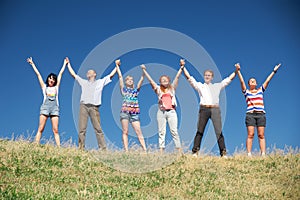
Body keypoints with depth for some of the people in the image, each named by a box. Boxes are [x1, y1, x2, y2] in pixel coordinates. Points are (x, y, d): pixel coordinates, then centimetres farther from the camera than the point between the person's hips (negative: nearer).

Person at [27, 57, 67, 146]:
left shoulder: (56, 87, 22)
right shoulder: (44, 86, 19)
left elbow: (60, 73, 29)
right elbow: (38, 74, 23)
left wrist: (65, 63, 36)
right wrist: (32, 64, 27)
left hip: (55, 108, 1)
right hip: (45, 106, -1)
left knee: (55, 130, -6)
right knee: (40, 128, -9)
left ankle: (59, 147, -13)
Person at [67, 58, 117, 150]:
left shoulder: (100, 82, 21)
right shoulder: (83, 82, 25)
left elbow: (111, 75, 20)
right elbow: (73, 74, 28)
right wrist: (68, 64, 32)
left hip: (94, 107, -2)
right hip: (84, 106, 2)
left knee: (98, 129, -7)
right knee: (82, 129, -5)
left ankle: (103, 148, -9)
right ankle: (81, 148, -5)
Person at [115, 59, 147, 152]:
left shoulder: (136, 90, 17)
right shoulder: (123, 89, 13)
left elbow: (141, 79, 9)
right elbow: (120, 76, 12)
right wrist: (117, 65, 13)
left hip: (135, 113, 1)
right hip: (125, 111, -1)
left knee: (139, 132, -4)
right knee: (125, 132, -3)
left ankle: (145, 149, -10)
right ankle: (126, 150, -5)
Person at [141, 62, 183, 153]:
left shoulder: (172, 88, 12)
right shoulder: (158, 89, 11)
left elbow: (177, 77, 9)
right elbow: (150, 80, 10)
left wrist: (181, 68, 5)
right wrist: (144, 70, 9)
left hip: (171, 111, 0)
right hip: (161, 112, 1)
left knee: (174, 131, -4)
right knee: (161, 132, 2)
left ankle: (179, 150, -4)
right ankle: (161, 150, 2)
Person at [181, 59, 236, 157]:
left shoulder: (217, 86, 20)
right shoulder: (199, 85, 16)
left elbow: (229, 79, 23)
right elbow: (189, 77, 11)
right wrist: (183, 67, 5)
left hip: (215, 109, 1)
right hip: (204, 109, -1)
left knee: (219, 131, -6)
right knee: (200, 131, -1)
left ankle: (223, 152, -7)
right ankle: (195, 152, 3)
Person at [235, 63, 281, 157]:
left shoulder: (261, 90, 20)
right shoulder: (246, 92, 14)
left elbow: (267, 80, 16)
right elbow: (242, 81, 3)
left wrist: (274, 71, 12)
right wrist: (238, 70, -6)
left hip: (261, 115, 2)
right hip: (250, 115, -2)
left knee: (261, 135, -3)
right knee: (250, 135, -9)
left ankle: (263, 154, -8)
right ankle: (249, 154, -13)